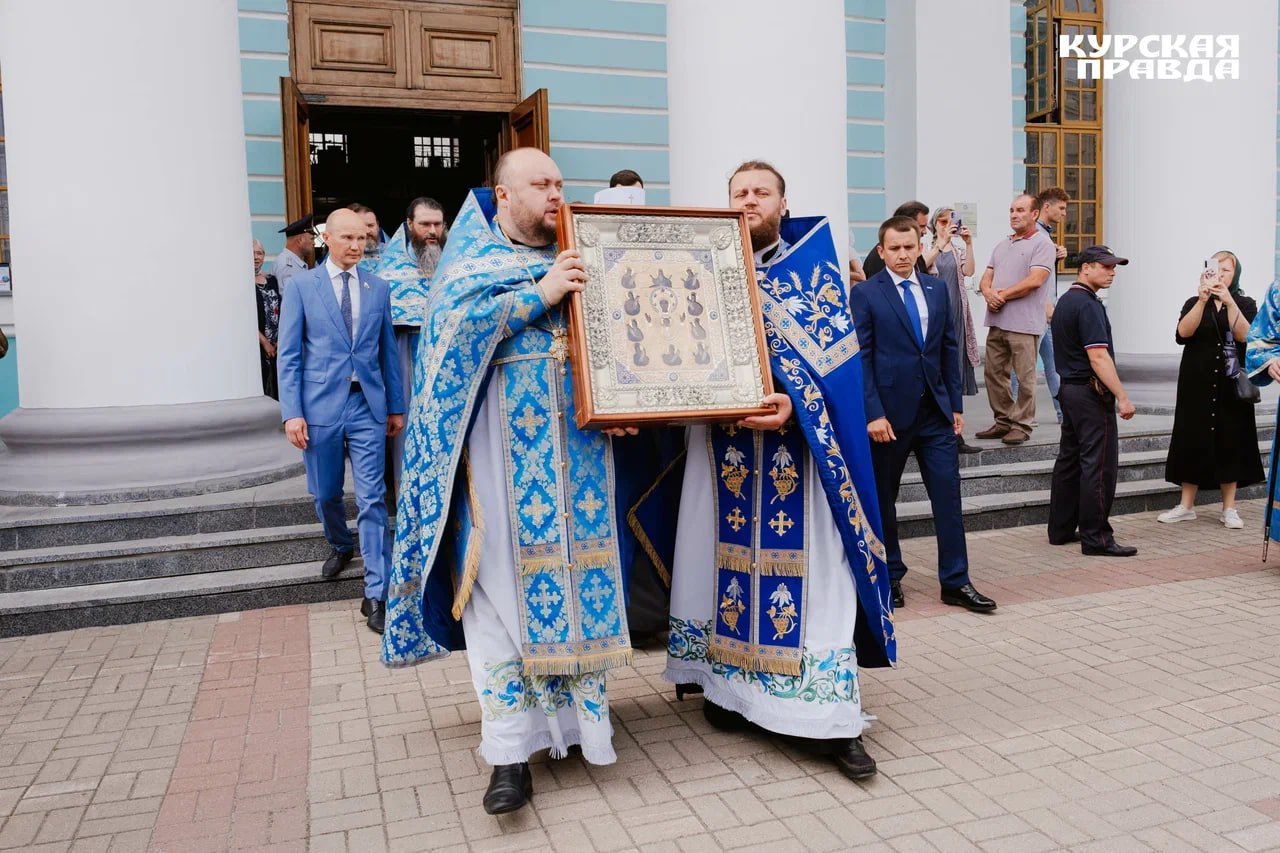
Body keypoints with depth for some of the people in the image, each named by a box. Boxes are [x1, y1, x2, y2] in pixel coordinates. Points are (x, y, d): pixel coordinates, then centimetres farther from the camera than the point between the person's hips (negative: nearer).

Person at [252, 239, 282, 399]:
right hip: (256, 346, -5)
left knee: (276, 390, 5)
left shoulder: (271, 280, 12)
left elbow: (280, 312, 11)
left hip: (276, 346, 5)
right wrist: (264, 342, -10)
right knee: (259, 388, -5)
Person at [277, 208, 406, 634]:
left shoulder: (378, 288, 6)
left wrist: (396, 406, 10)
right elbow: (288, 355, -2)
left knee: (372, 499, -4)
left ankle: (376, 594, -1)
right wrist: (292, 412, -9)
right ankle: (340, 546, 46)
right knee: (326, 494, 15)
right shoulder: (301, 287, 0)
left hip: (368, 406, 1)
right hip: (321, 405, 0)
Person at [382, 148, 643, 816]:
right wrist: (539, 295, -16)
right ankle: (510, 754, -1)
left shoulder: (574, 259, 17)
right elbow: (454, 322, -12)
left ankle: (577, 716, 20)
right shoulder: (472, 259, 7)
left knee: (575, 571, 4)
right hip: (502, 447, -4)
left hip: (573, 443, 4)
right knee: (499, 586, -6)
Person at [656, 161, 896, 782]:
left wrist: (795, 402, -22)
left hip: (798, 442, -2)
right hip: (722, 438, 2)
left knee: (808, 565, -4)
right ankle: (729, 685, 24)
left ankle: (831, 720, 2)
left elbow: (835, 352, -5)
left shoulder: (813, 269, 5)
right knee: (725, 556, 8)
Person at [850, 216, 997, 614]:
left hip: (935, 412, 4)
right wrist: (873, 413, -15)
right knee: (882, 501, 8)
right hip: (889, 413, -4)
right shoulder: (865, 294, -5)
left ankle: (955, 582, 10)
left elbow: (950, 347, 12)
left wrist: (955, 403, 8)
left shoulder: (937, 288, 10)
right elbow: (860, 358, -9)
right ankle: (890, 577, 23)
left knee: (948, 496, 1)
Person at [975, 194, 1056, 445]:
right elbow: (987, 277, 17)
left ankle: (1022, 425, 5)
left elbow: (1034, 280, -14)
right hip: (997, 321, 8)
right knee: (993, 372, 10)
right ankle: (1003, 421, 20)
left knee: (1024, 377, -3)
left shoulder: (1042, 244, -3)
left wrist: (1003, 295, -9)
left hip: (1023, 323, -7)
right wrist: (988, 293, -6)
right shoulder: (1001, 246, 20)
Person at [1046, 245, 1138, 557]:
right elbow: (1098, 357, -22)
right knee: (1099, 465, -6)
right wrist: (1122, 396, -21)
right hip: (1091, 392, -10)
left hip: (1069, 388, 10)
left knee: (1069, 460, 13)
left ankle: (1061, 529, 19)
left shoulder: (1065, 300, 14)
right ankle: (1096, 538, -2)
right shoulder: (1088, 305, -16)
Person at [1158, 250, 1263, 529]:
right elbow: (1183, 333, -13)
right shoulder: (1194, 304, 6)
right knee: (1193, 442, 1)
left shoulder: (1245, 304, 5)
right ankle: (1186, 506, 9)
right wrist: (1202, 300, -23)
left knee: (1230, 443, 2)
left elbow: (1245, 336, -14)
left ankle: (1229, 508, 12)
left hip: (1231, 386, 0)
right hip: (1197, 386, 0)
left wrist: (1229, 302, -24)